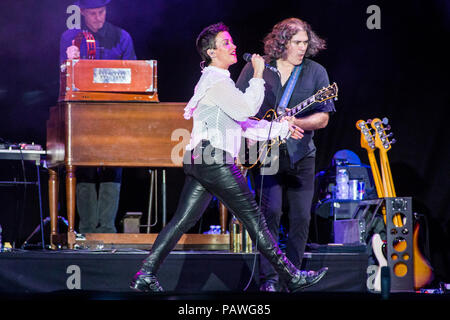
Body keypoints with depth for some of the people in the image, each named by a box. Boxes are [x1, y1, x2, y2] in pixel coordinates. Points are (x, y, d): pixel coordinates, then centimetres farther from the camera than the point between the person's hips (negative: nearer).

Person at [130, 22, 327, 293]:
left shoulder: (217, 80, 25)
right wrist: (258, 75, -8)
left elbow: (242, 124, 25)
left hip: (200, 161, 10)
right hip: (215, 161, -10)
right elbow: (247, 108, -18)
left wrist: (281, 128, 22)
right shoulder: (215, 80, -9)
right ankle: (291, 277, 2)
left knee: (183, 220, 5)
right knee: (253, 218, -4)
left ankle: (146, 275, -1)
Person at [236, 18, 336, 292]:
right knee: (271, 210, -15)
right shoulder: (255, 69, 2)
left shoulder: (316, 72, 2)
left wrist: (291, 122, -17)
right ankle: (269, 279, -10)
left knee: (301, 217, -1)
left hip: (301, 155, 2)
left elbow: (323, 118, -3)